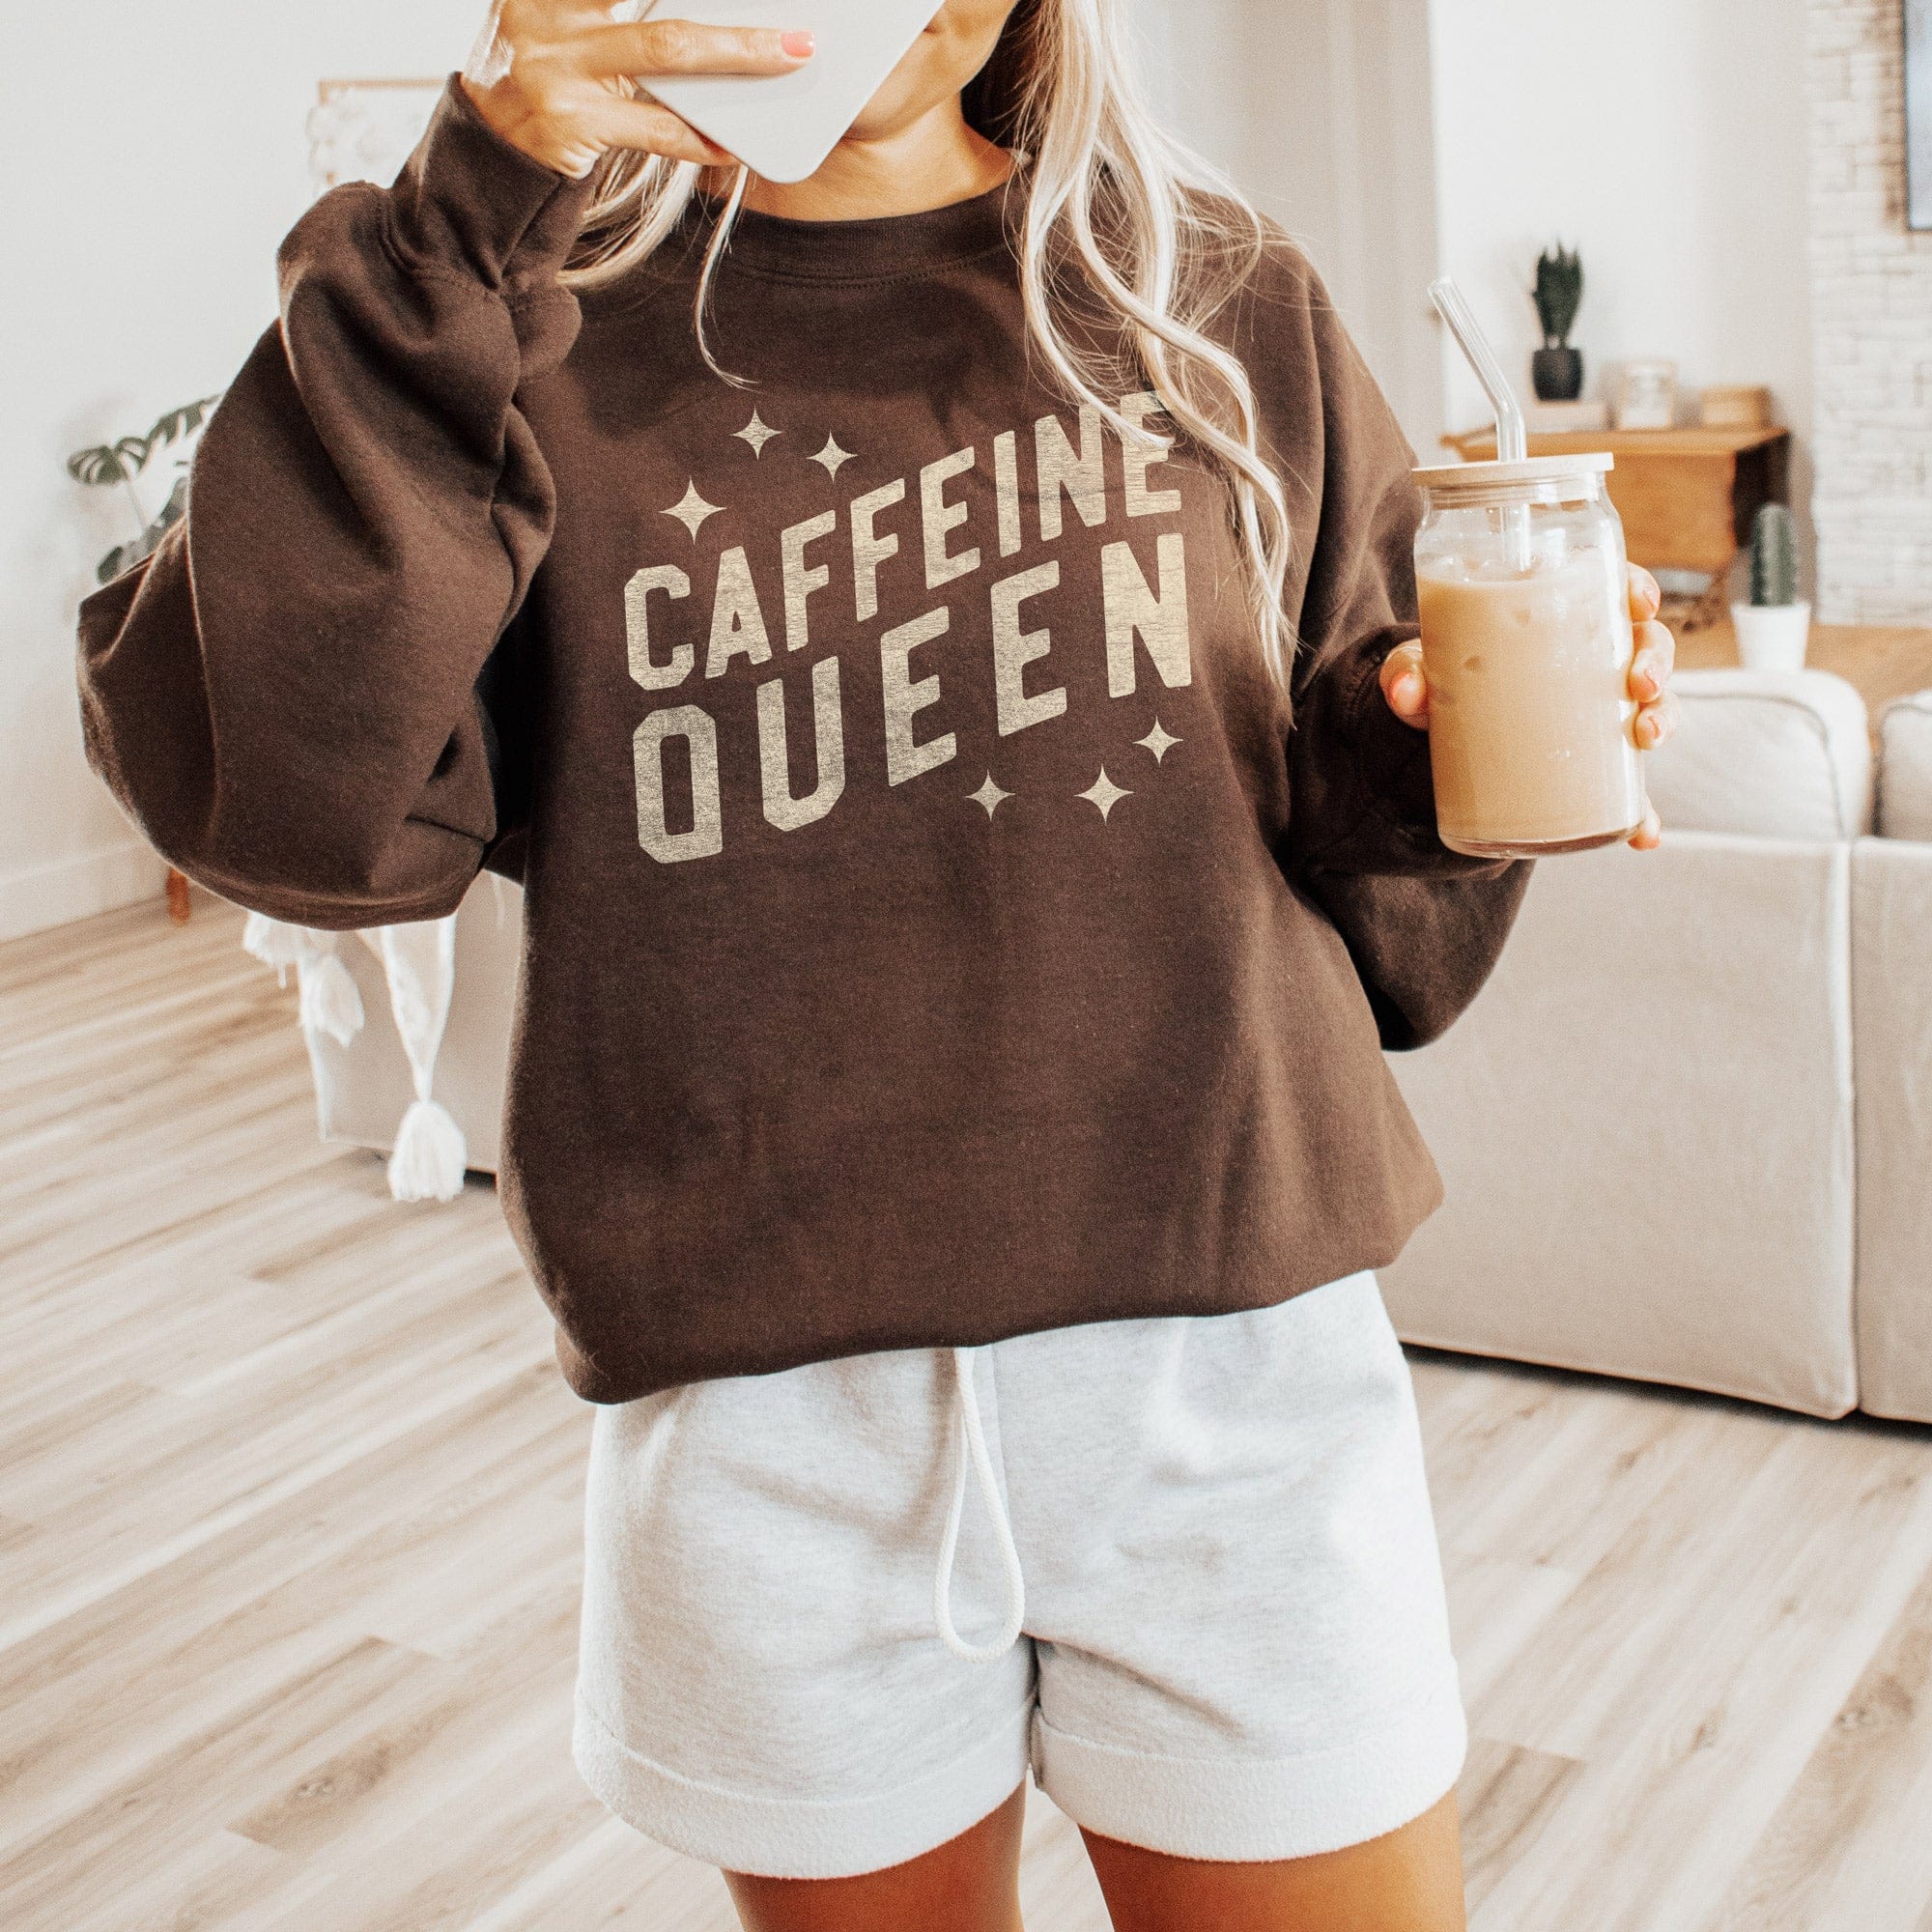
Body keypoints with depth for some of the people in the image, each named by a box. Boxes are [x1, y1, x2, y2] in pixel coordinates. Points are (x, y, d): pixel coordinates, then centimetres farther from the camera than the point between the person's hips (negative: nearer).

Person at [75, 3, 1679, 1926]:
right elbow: (272, 792, -15)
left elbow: (1371, 873, 12)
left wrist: (1424, 751, -10)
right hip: (766, 1427, 0)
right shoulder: (542, 328, 2)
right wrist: (453, 243, -20)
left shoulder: (1221, 302, 6)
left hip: (1233, 1357, 1)